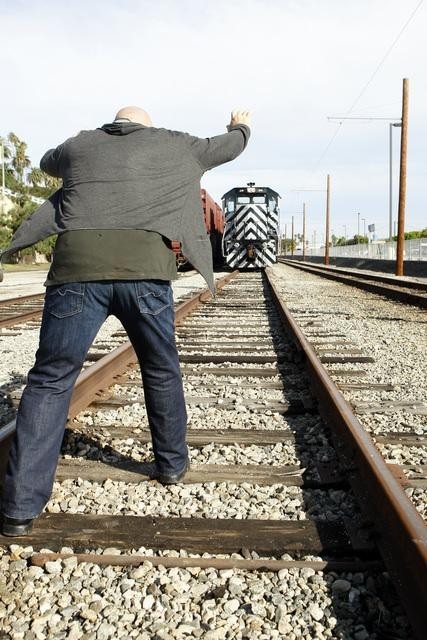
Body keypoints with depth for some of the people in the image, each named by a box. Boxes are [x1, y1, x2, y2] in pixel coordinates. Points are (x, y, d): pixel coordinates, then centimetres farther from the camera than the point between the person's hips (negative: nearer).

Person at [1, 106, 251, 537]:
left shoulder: (79, 145, 23)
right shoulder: (171, 144, 21)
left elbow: (47, 163, 46)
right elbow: (229, 146, 36)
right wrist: (241, 126, 59)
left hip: (76, 266, 1)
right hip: (144, 268, 0)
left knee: (50, 380, 5)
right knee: (162, 371, 20)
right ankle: (171, 463, 36)